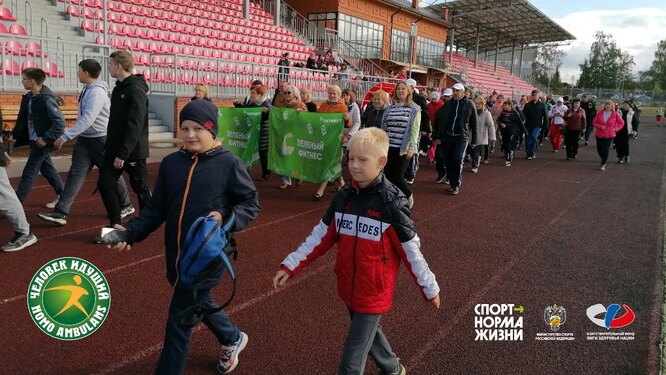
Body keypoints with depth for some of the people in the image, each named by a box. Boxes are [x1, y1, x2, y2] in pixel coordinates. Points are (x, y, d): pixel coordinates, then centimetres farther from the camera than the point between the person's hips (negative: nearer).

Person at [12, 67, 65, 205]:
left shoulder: (46, 99, -20)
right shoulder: (28, 97, 6)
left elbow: (60, 122, -23)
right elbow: (22, 119, 16)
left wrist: (46, 138, -22)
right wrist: (14, 134, 9)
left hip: (41, 142, -9)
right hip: (34, 140, 9)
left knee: (29, 173, -3)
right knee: (47, 169, 16)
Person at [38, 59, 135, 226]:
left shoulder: (97, 92, -20)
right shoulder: (87, 90, 9)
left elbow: (87, 120, -28)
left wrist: (64, 137, -28)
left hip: (101, 140, -8)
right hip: (85, 139, 8)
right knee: (76, 173, 0)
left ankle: (126, 206, 26)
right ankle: (61, 212, -4)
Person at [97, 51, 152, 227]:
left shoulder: (136, 91, -17)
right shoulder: (119, 88, 12)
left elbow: (135, 127, -23)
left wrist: (123, 154, -24)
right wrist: (109, 147, 15)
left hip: (133, 152, -8)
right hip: (114, 150, 8)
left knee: (141, 188, 5)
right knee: (105, 184, 1)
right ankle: (115, 223, 12)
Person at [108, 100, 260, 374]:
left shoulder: (228, 163, -11)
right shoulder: (171, 163, 2)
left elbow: (251, 204, -5)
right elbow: (157, 208, 6)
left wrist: (225, 217, -22)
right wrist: (131, 231, -9)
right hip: (176, 255, 6)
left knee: (180, 319, -2)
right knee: (197, 304, 24)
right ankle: (233, 339, 51)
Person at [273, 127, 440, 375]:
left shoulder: (392, 203, -18)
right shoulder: (343, 197, -2)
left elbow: (411, 251, -12)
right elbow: (321, 236, 2)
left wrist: (430, 288, -3)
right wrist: (290, 266, -2)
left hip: (374, 294, -6)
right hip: (348, 288, 6)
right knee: (368, 334, 27)